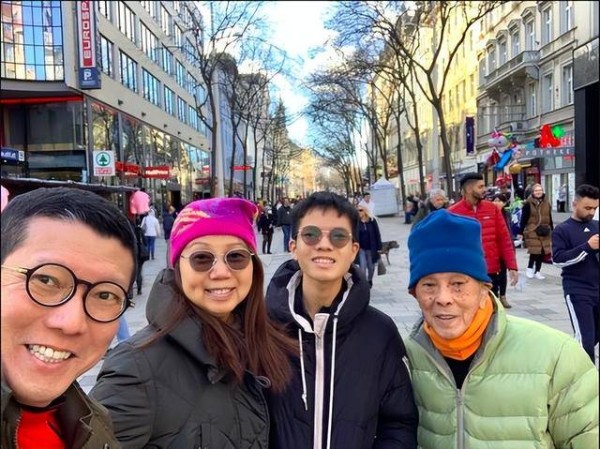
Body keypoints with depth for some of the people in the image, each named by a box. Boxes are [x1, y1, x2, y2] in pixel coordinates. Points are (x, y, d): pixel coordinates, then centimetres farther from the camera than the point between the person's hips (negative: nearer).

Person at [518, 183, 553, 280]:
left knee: (542, 251, 5)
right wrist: (520, 232, -7)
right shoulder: (528, 204, -5)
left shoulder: (546, 203, 11)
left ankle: (537, 271, 17)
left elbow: (549, 218, 17)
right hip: (532, 231, -5)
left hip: (544, 232, 5)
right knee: (535, 251, -12)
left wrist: (552, 231, 17)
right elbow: (523, 219, -5)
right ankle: (530, 268, 10)